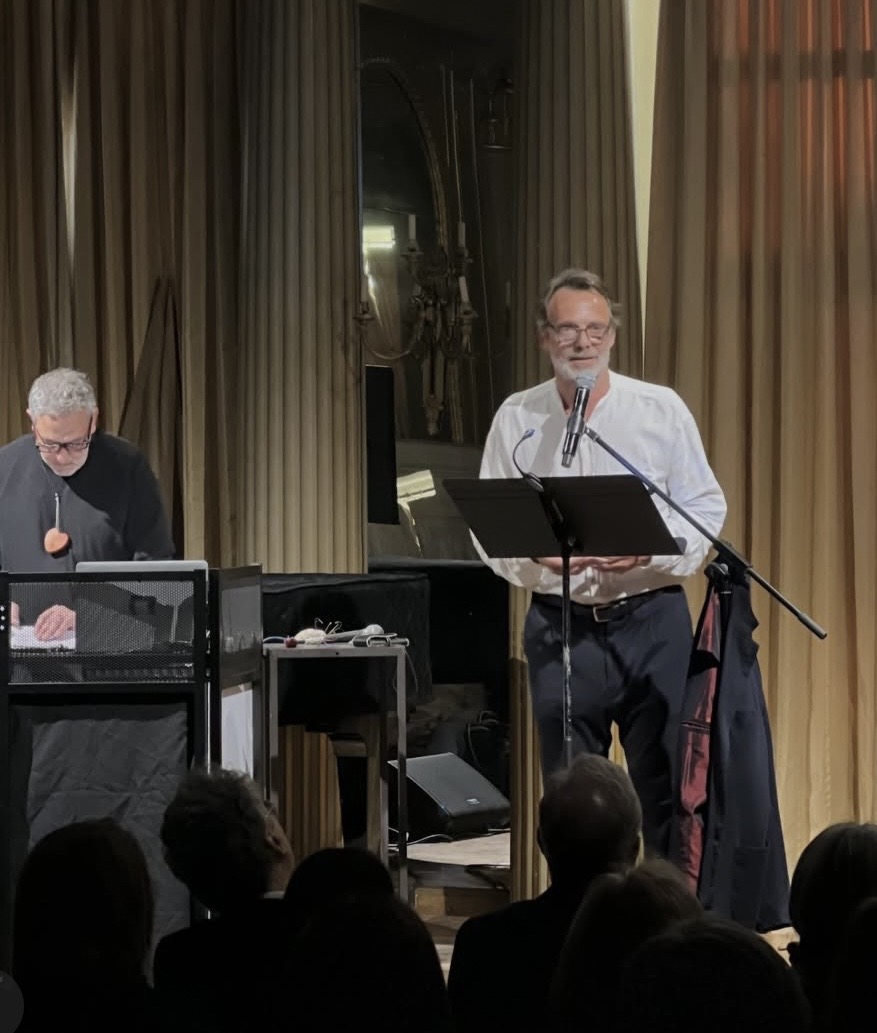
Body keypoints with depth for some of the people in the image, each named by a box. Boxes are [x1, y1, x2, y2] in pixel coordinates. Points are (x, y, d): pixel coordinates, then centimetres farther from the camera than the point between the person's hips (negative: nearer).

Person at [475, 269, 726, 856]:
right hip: (559, 626, 1)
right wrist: (536, 552, -17)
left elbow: (705, 509, 2)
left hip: (651, 617, -1)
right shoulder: (517, 418, 6)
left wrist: (647, 549, -16)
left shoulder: (662, 410, 2)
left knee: (666, 788, 0)